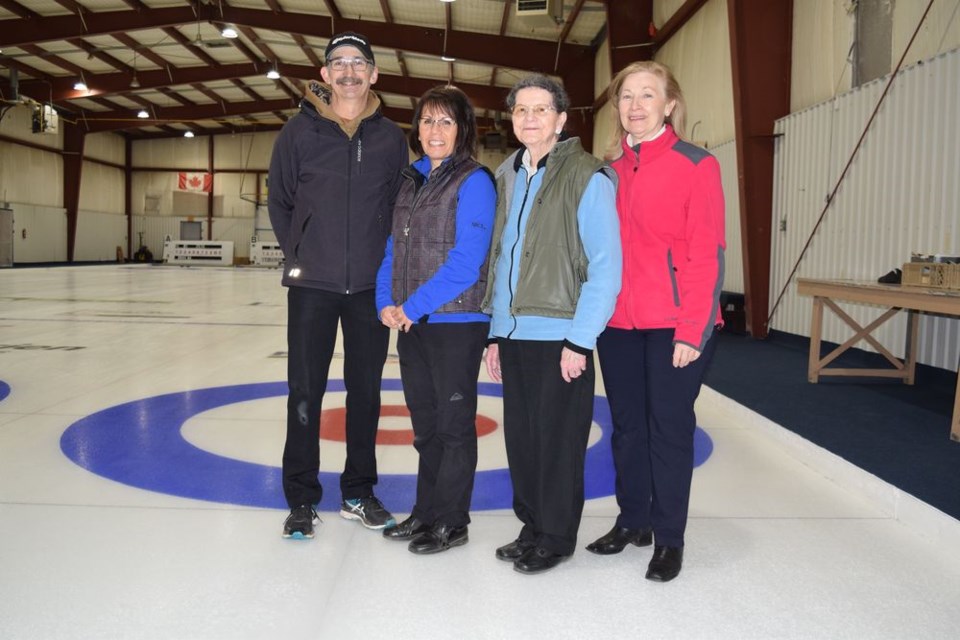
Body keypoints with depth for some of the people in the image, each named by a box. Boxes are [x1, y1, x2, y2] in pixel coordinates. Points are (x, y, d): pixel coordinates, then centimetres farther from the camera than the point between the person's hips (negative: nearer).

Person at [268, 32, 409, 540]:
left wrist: (385, 261, 2)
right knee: (305, 392, 3)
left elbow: (399, 206, 9)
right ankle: (301, 499, 16)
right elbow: (279, 201, 7)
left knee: (365, 391, 9)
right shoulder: (299, 131, 1)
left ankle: (358, 493, 23)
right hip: (312, 284, -1)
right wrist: (297, 253, 1)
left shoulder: (390, 137, 5)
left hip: (370, 286, 2)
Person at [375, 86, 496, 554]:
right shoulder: (411, 180, 12)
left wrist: (415, 307, -16)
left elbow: (466, 261, -18)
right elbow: (393, 248, 13)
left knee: (454, 424, 5)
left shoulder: (473, 181, -10)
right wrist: (386, 301, -2)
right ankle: (426, 512, 31)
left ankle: (451, 522, 19)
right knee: (425, 426, 16)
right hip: (412, 324, 7)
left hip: (456, 323, -7)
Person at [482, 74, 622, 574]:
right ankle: (532, 526, 29)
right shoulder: (507, 178, 13)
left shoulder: (587, 178, -8)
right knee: (520, 435, 13)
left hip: (559, 338, -6)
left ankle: (556, 537, 20)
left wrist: (579, 340, -16)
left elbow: (605, 267, -12)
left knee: (558, 439, 3)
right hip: (513, 336, 7)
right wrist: (495, 332, 13)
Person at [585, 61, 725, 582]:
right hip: (617, 323, 5)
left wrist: (692, 329, -14)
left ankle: (669, 538, 18)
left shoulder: (695, 165, -6)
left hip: (674, 325, -5)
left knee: (669, 428, 3)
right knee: (627, 425, 14)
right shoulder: (610, 171, 10)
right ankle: (633, 521, 31)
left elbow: (707, 254, -10)